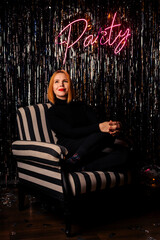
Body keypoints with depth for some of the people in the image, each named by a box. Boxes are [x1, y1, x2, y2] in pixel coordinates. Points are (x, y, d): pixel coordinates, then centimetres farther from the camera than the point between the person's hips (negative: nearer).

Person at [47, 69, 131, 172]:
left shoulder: (82, 106, 21)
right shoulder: (52, 112, 6)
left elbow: (97, 123, 5)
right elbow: (71, 132, -10)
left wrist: (113, 128, -21)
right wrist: (99, 127, -25)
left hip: (90, 153, 5)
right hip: (68, 151, -5)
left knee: (124, 152, -23)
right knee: (104, 133, -30)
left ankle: (83, 168, -32)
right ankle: (73, 161, -25)